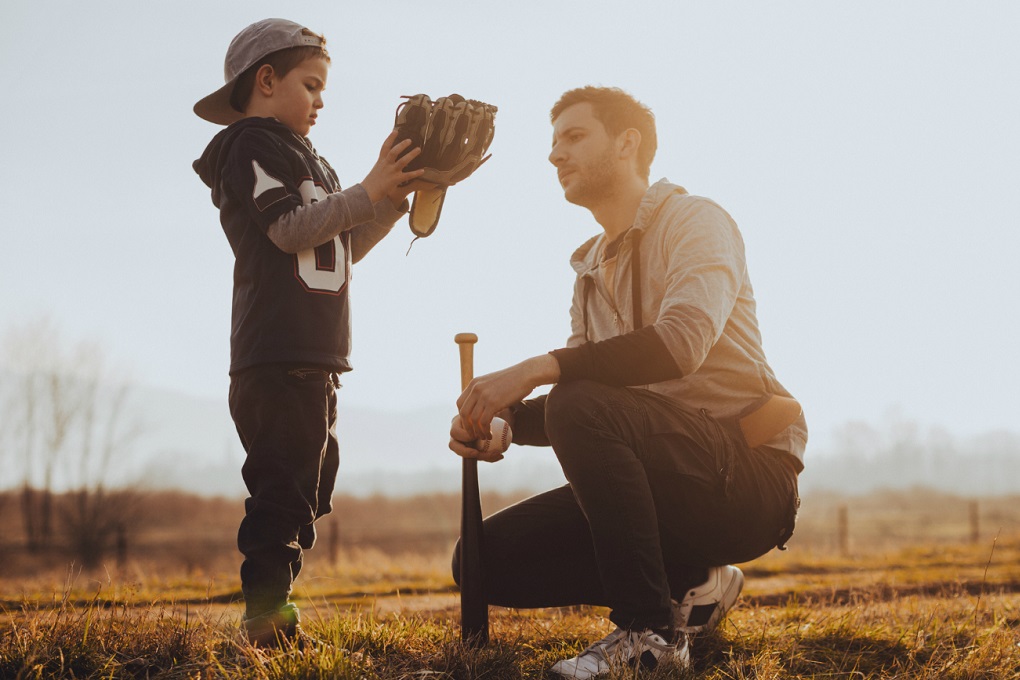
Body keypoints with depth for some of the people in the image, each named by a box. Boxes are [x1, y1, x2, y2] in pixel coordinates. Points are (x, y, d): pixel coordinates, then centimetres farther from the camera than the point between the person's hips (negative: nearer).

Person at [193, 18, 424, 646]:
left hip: (313, 358, 10)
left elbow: (341, 252, 22)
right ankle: (265, 617, -10)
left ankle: (273, 613, 16)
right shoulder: (251, 145, -2)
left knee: (309, 485, 12)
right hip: (279, 353, -10)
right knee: (284, 485, -13)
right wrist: (368, 193, -14)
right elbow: (289, 228, -16)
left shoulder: (302, 160, 28)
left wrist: (394, 201, 11)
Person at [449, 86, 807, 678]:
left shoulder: (693, 220, -5)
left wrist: (537, 369, -29)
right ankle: (690, 584, 4)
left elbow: (682, 342, -26)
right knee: (485, 559, -4)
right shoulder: (593, 268, 18)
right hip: (668, 484, 8)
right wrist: (502, 419, -9)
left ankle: (652, 630, -22)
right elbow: (569, 410, 13)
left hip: (751, 474, -8)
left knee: (584, 407, -33)